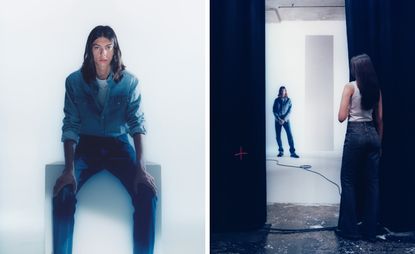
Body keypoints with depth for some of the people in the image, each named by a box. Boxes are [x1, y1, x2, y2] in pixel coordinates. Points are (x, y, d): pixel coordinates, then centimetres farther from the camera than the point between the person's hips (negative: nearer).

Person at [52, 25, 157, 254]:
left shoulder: (129, 82, -6)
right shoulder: (75, 81, -5)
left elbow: (137, 123, -10)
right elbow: (70, 126, -7)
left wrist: (141, 167, -23)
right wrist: (69, 169, -21)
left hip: (119, 145, 0)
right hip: (87, 145, 1)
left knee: (147, 195, -24)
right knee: (63, 194, -26)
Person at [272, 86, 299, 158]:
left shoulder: (288, 100, 1)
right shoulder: (276, 100, 3)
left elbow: (289, 111, -3)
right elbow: (274, 111, 0)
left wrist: (284, 119, -13)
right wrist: (279, 119, -12)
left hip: (286, 120, -1)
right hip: (278, 120, 1)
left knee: (290, 135, -12)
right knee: (278, 136, 1)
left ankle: (292, 152, -14)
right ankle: (281, 151, 15)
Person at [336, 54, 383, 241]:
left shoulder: (350, 87, -6)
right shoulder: (376, 88, 8)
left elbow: (342, 117, -10)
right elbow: (380, 118, 10)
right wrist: (379, 141, 17)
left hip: (355, 133, -5)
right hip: (372, 134, 5)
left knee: (349, 181, 5)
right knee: (372, 182, 7)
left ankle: (349, 228, 7)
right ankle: (370, 230, 12)